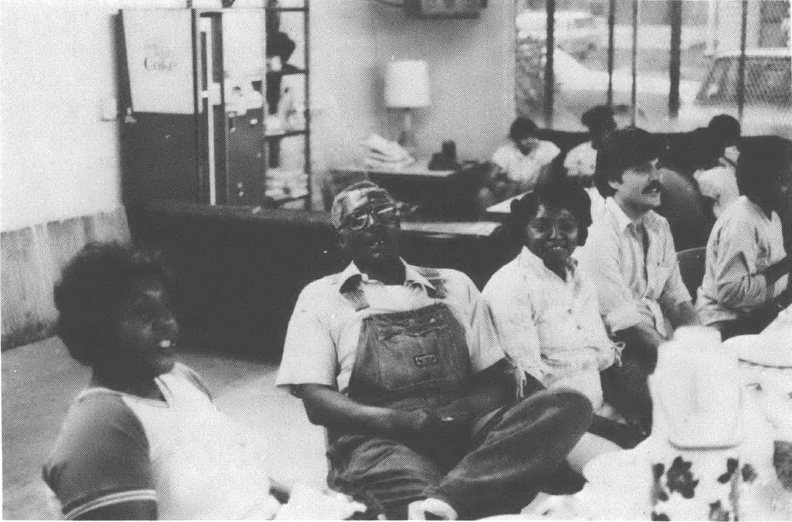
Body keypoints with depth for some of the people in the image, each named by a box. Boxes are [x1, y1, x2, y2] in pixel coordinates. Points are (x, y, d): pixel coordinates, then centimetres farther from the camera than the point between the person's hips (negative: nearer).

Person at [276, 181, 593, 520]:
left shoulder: (454, 285, 23)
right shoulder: (320, 298, 15)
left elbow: (498, 381, 18)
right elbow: (316, 402, 3)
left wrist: (461, 412, -7)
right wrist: (398, 420, -14)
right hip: (377, 442, -6)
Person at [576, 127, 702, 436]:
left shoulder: (659, 227, 11)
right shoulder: (599, 237, -14)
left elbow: (676, 298, 12)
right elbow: (624, 324, -18)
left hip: (660, 340, 8)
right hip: (618, 354, -7)